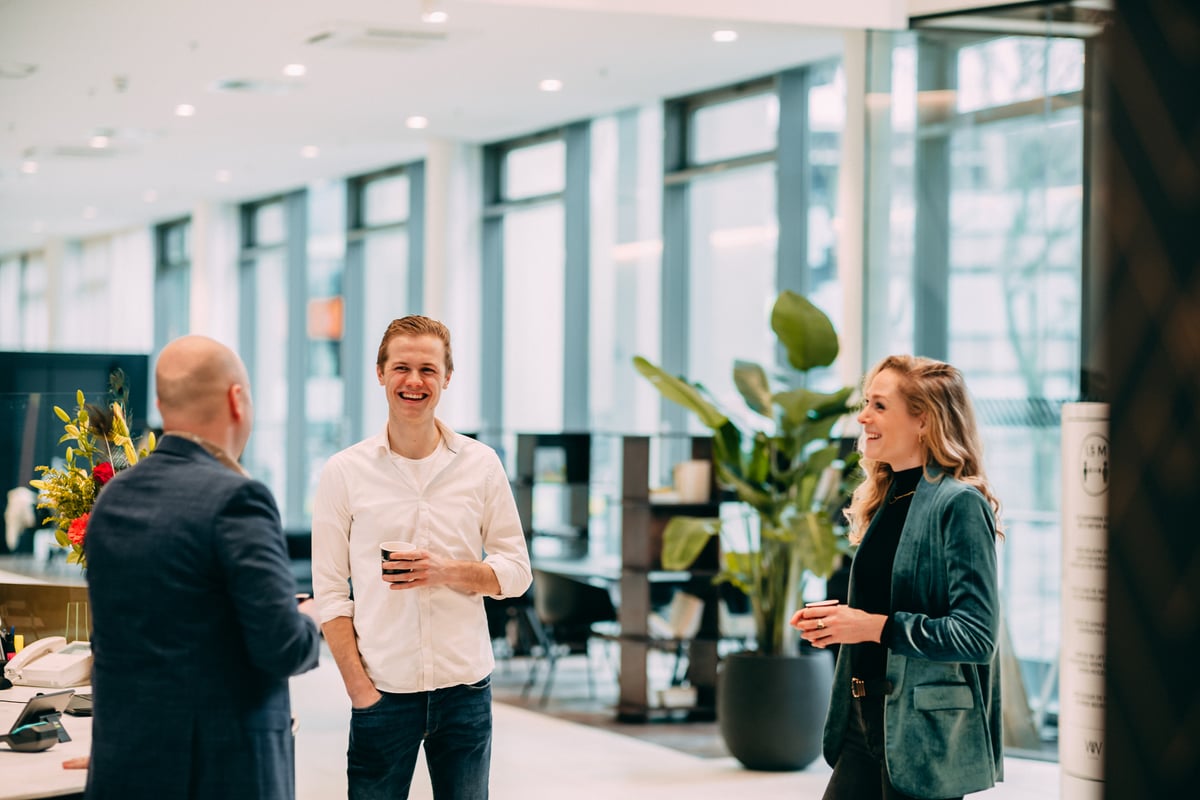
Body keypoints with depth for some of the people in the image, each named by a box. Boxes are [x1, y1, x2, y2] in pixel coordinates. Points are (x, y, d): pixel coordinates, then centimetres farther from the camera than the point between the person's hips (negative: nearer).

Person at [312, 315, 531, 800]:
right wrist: (359, 687, -8)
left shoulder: (480, 465, 5)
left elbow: (516, 571, 7)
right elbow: (330, 591, 1)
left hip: (465, 687, 1)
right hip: (383, 689, -1)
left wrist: (447, 571, -12)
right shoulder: (345, 472, 1)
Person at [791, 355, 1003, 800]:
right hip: (866, 722, 8)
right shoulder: (885, 500, 13)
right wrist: (836, 622, 4)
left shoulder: (960, 504, -13)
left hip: (925, 732, -8)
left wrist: (875, 627, -19)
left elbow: (976, 634, -20)